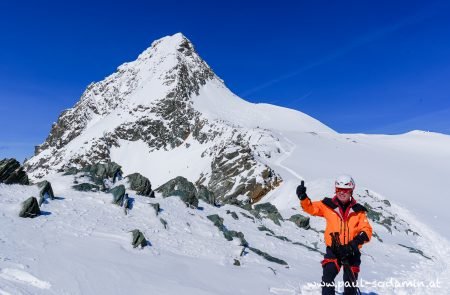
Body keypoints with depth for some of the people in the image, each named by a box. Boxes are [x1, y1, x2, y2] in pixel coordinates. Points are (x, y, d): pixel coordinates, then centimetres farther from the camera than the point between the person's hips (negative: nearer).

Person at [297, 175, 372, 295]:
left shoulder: (358, 210, 0)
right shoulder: (328, 205, 0)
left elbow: (367, 230, -2)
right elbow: (311, 207, -4)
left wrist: (359, 239, -23)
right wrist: (303, 196, -24)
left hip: (352, 251, 1)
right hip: (333, 249, -1)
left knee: (350, 281, 15)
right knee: (328, 276, -17)